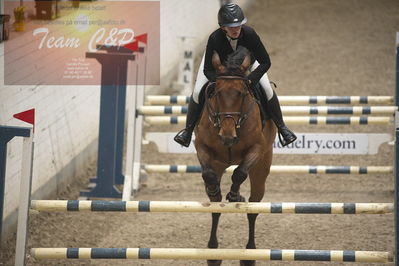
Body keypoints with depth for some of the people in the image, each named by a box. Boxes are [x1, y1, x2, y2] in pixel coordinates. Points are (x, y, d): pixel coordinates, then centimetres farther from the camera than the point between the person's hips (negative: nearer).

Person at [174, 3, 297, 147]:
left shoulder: (249, 34, -40)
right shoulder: (214, 38, -41)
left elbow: (265, 62, -31)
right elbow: (208, 70, -31)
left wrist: (250, 80, -41)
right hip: (218, 61, -1)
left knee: (268, 90, -11)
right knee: (197, 92, -12)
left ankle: (281, 127, 9)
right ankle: (188, 129, 10)